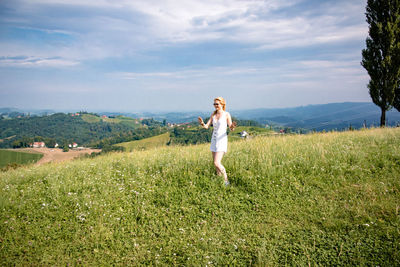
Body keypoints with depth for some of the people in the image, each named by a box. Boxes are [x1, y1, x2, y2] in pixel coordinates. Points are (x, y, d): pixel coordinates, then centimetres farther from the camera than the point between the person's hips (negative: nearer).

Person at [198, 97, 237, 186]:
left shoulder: (226, 114, -8)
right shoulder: (213, 114, 7)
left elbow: (231, 129, -7)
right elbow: (207, 126, 2)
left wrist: (233, 126, -31)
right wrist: (202, 123, -19)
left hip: (222, 140, -6)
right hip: (214, 140, 6)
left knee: (217, 163, -15)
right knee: (216, 163, 10)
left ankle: (226, 180, 1)